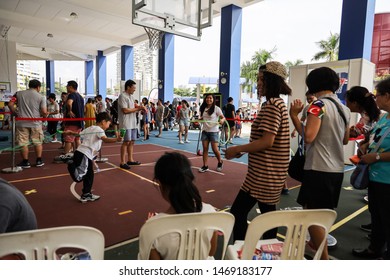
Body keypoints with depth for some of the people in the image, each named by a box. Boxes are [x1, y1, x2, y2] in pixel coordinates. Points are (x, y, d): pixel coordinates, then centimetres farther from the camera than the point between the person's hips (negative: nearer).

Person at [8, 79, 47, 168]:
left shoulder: (18, 94, 5)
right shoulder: (41, 97, -2)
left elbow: (10, 104, 1)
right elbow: (44, 112, -9)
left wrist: (15, 114, 15)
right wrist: (44, 117, 12)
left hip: (22, 123, 1)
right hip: (35, 123, -1)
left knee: (23, 143, 8)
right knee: (38, 142, 12)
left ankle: (25, 162, 14)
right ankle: (39, 161, 17)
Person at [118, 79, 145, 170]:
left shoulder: (131, 96, 16)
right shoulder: (122, 96, -12)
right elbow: (125, 110, -19)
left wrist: (140, 108, -1)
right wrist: (137, 108, -13)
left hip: (133, 123, 9)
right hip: (126, 123, -9)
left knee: (132, 141, 11)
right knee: (126, 142, -8)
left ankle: (130, 160, 21)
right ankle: (122, 162, -2)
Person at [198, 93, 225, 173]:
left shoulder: (216, 108, -9)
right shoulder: (203, 108, 6)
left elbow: (223, 117, -8)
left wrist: (222, 120, -30)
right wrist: (199, 119, 1)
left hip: (213, 131, -4)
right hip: (205, 131, 5)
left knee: (215, 149, -3)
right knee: (205, 148, 3)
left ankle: (220, 163, 24)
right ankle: (205, 166, 10)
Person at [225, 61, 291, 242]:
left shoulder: (271, 105, -16)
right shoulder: (278, 103, 16)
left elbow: (267, 141, -24)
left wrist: (237, 149, -14)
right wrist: (243, 149, 13)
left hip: (264, 172, -10)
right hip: (270, 172, 10)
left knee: (237, 213, -4)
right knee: (268, 214, 17)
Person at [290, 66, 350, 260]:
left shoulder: (319, 105, -13)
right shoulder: (344, 108, 11)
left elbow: (308, 136, -23)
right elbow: (345, 139, 19)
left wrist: (294, 116, -13)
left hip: (319, 168, -8)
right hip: (337, 169, 9)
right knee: (323, 212, 22)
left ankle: (324, 259, 8)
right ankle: (315, 245, 39)